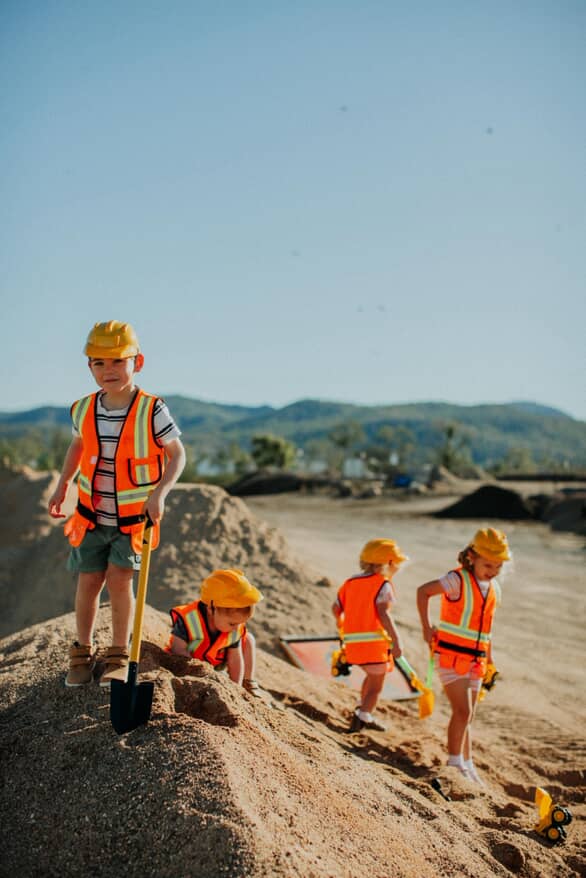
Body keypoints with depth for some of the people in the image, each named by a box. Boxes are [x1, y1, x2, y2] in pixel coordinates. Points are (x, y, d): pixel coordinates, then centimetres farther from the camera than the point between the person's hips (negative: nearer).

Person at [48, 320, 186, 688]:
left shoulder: (152, 410, -16)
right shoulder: (84, 410, -4)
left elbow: (177, 454, -10)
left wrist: (159, 492, -24)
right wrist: (62, 485, 14)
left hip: (135, 516, -3)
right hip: (92, 513, 3)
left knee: (119, 578, -9)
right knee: (88, 581, 5)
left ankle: (120, 656, 10)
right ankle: (83, 653, 25)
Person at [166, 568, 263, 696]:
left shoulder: (236, 631, -22)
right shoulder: (189, 619, -38)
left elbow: (235, 660, -14)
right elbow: (179, 650, -34)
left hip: (215, 664, 5)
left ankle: (249, 683, 9)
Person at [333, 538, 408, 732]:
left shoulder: (351, 582, 12)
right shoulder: (383, 584, -8)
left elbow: (336, 609, 14)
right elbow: (383, 614, -21)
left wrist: (343, 628, 34)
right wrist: (396, 642, -24)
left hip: (352, 642, 7)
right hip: (373, 641, -7)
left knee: (373, 675, 28)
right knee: (376, 684, 9)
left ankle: (363, 714, 30)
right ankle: (362, 718, 5)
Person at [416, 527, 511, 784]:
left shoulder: (494, 588, 9)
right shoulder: (458, 580, -13)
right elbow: (423, 591, -13)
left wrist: (489, 658, 19)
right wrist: (426, 627, -17)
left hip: (475, 661, 6)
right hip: (451, 656, -6)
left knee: (467, 716, 12)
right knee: (463, 711, -12)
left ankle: (467, 764, 21)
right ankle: (454, 762, 0)